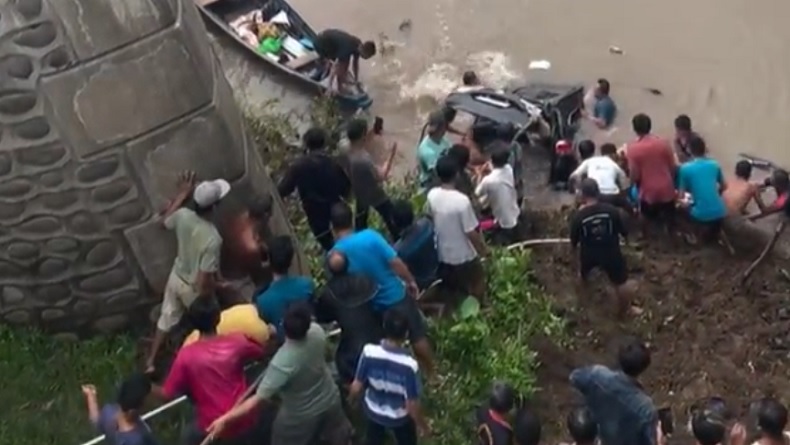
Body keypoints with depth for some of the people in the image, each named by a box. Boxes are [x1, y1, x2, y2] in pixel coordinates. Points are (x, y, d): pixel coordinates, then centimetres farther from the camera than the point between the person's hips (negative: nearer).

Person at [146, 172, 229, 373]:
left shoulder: (183, 216, -21)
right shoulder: (212, 238, -39)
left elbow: (165, 219, 6)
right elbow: (205, 278, -34)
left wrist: (182, 193, 12)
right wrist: (208, 300, -15)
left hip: (176, 278, 6)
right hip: (194, 288, -6)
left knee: (166, 319, 25)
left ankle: (150, 362, 38)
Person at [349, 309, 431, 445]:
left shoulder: (369, 352, -29)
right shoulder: (409, 365, -36)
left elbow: (356, 387, -16)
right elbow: (412, 405, -26)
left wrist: (351, 399, 7)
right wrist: (423, 425, -8)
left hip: (373, 411, 2)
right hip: (400, 417, -2)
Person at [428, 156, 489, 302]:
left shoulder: (432, 195, -13)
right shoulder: (462, 200, -32)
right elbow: (471, 233, -24)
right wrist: (483, 250, -6)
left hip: (442, 255, 5)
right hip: (464, 256, -5)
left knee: (451, 291, 28)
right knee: (476, 289, 21)